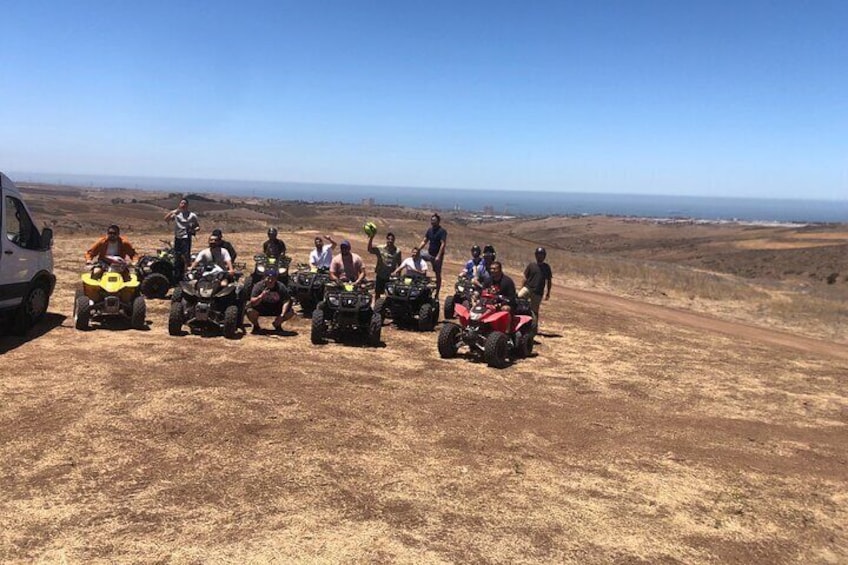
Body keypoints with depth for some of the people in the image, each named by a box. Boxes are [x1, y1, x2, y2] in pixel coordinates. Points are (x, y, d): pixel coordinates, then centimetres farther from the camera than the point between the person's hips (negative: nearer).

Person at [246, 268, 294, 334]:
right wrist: (261, 296, -46)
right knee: (250, 311, -32)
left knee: (291, 311, -21)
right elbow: (253, 303, -26)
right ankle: (256, 326, 5)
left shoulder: (281, 287, -18)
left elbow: (287, 301, -20)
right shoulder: (258, 286, -21)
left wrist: (282, 315, -33)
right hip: (261, 308, -1)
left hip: (276, 308, 1)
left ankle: (277, 325, 11)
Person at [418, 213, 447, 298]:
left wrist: (438, 256, -28)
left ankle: (437, 294, 8)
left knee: (438, 274, 1)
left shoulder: (442, 231, -14)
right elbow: (424, 241, 9)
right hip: (429, 254, 7)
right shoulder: (430, 230, 7)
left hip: (437, 256, -7)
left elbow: (443, 244, -21)